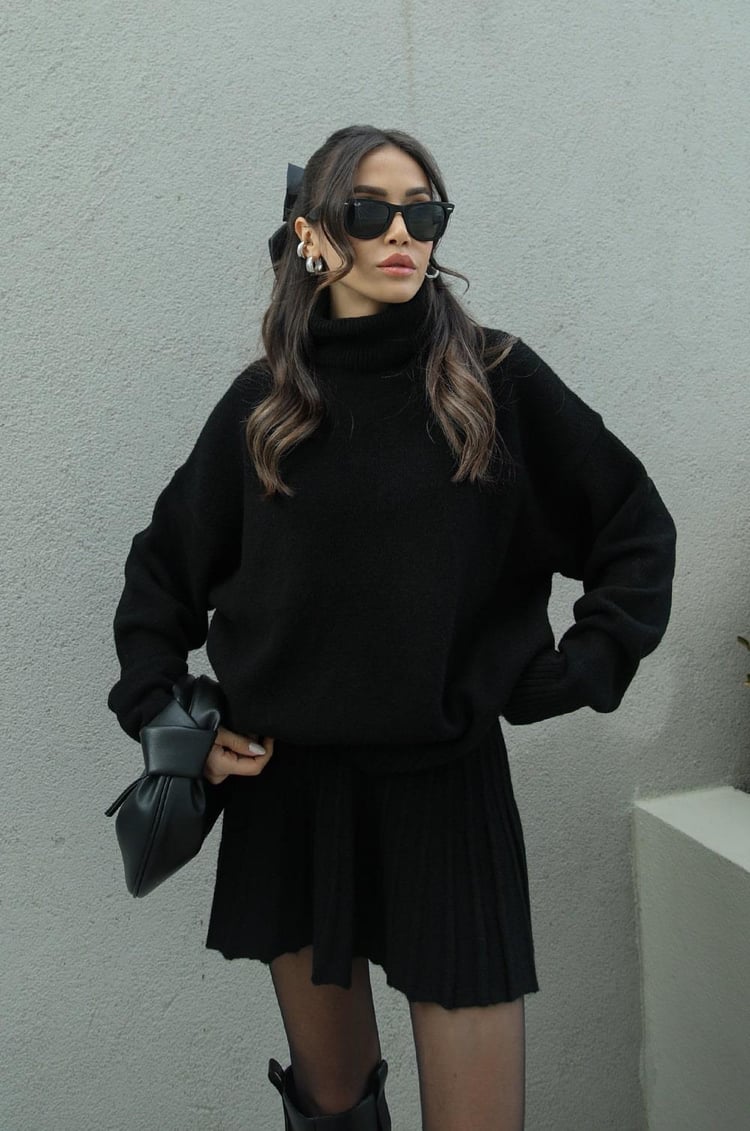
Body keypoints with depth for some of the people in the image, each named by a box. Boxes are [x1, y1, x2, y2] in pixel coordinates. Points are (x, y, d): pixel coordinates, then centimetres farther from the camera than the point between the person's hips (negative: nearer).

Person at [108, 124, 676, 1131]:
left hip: (449, 782, -1)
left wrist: (579, 672, -5)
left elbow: (637, 528, 5)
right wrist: (165, 714, 3)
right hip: (286, 787, 2)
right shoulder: (263, 403, 3)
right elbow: (161, 568, 13)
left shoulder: (498, 380, -3)